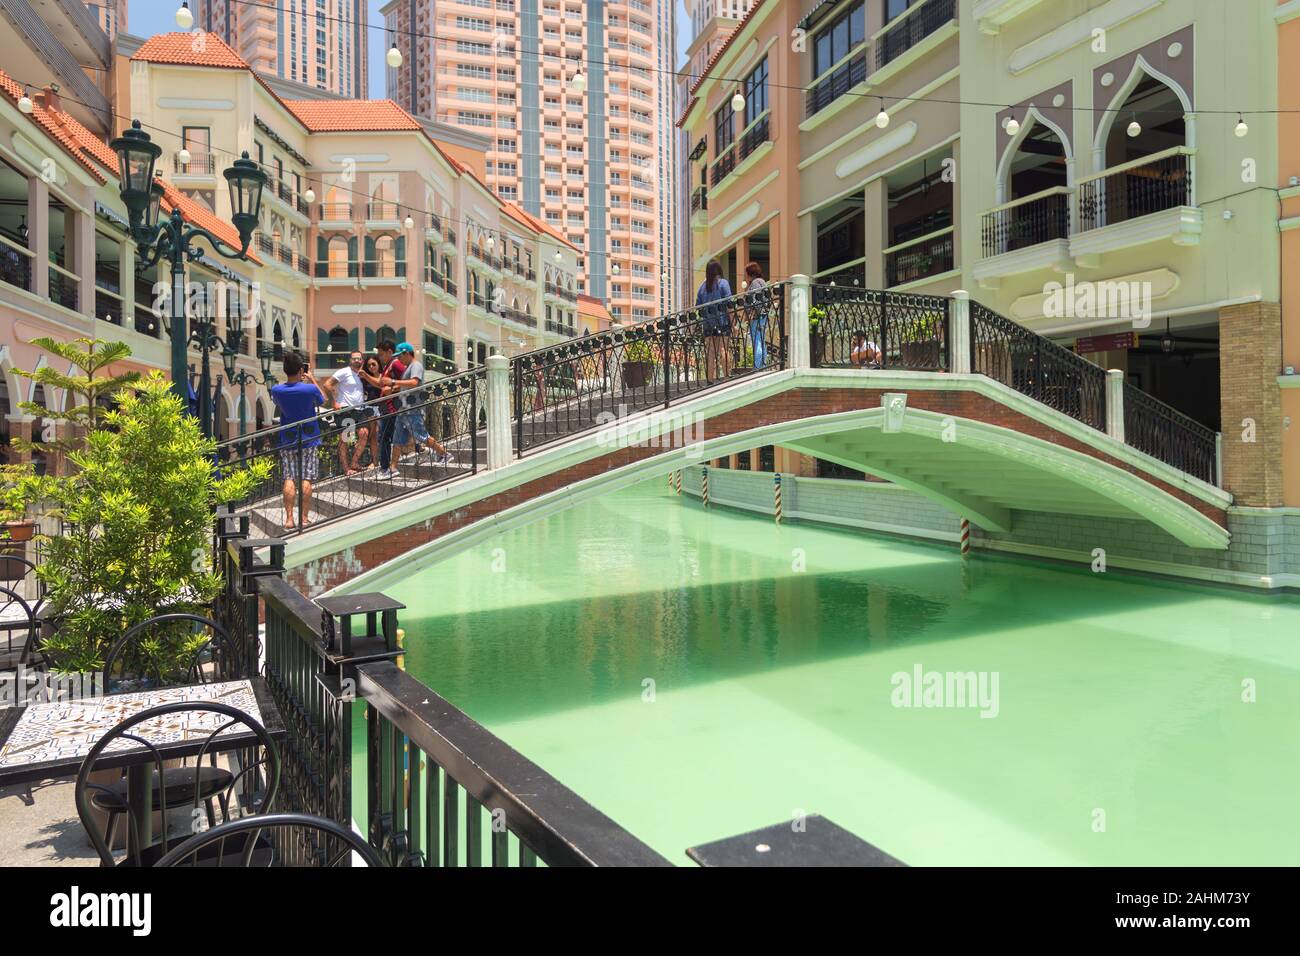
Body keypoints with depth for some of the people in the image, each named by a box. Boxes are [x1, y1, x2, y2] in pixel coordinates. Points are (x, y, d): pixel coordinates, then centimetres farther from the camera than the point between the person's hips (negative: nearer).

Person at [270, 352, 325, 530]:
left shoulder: (277, 390, -7)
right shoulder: (310, 389, -14)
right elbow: (323, 400, 8)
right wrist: (312, 380, 13)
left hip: (287, 440, 2)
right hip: (308, 440, -2)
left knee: (289, 479, 2)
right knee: (306, 479, 1)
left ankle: (289, 519, -2)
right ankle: (304, 518, 0)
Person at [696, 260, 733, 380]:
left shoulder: (703, 285, 10)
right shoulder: (723, 283, -1)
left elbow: (698, 307, 10)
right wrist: (732, 321, -5)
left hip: (708, 323, 3)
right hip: (722, 321, -3)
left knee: (710, 351, 4)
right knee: (723, 349, -3)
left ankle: (710, 379, 4)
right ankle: (726, 377, -6)